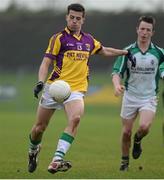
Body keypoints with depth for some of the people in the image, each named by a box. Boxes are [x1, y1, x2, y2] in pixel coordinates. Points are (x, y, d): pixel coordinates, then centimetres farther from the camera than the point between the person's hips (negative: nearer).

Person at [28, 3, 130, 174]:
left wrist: (126, 52, 34)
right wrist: (40, 82, -22)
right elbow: (46, 62, -7)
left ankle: (57, 160, -32)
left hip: (76, 89, 2)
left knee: (75, 118, -27)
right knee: (39, 127, 4)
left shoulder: (88, 40, 12)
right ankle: (33, 151, 38)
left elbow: (104, 51, 32)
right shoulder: (59, 38, -3)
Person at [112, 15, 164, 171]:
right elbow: (117, 72, -4)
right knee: (126, 132, 4)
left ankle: (137, 140, 11)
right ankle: (124, 161, 26)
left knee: (144, 127, -23)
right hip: (130, 96, 1)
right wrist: (117, 85, -25)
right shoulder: (128, 51, -3)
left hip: (149, 98, -1)